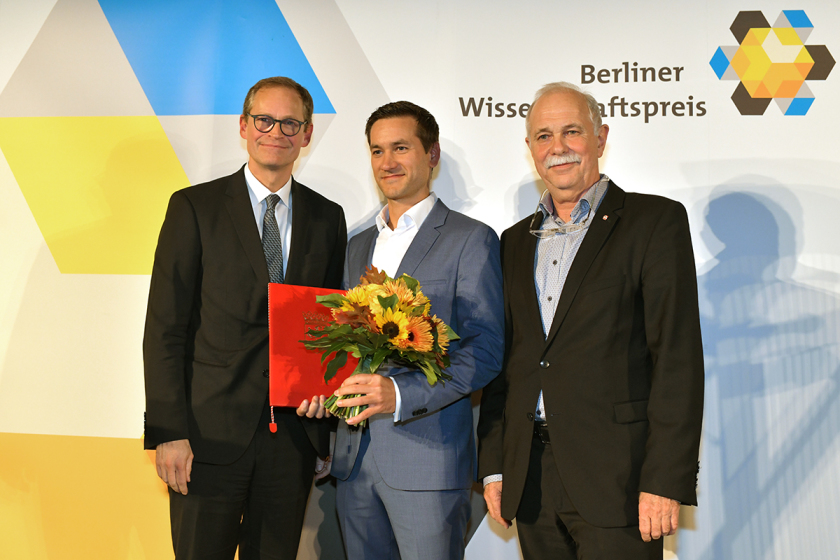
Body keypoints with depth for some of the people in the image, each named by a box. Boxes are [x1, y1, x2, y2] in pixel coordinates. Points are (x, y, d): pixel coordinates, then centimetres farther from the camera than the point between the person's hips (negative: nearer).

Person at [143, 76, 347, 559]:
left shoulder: (328, 218, 9)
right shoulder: (194, 207, -1)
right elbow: (165, 328, -5)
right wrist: (168, 432, -11)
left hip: (295, 433, 3)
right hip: (211, 433, -3)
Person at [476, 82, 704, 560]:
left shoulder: (655, 221, -1)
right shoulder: (516, 241, 15)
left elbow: (678, 355, -8)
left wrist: (667, 480, -14)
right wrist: (494, 466, 10)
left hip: (615, 475, -4)